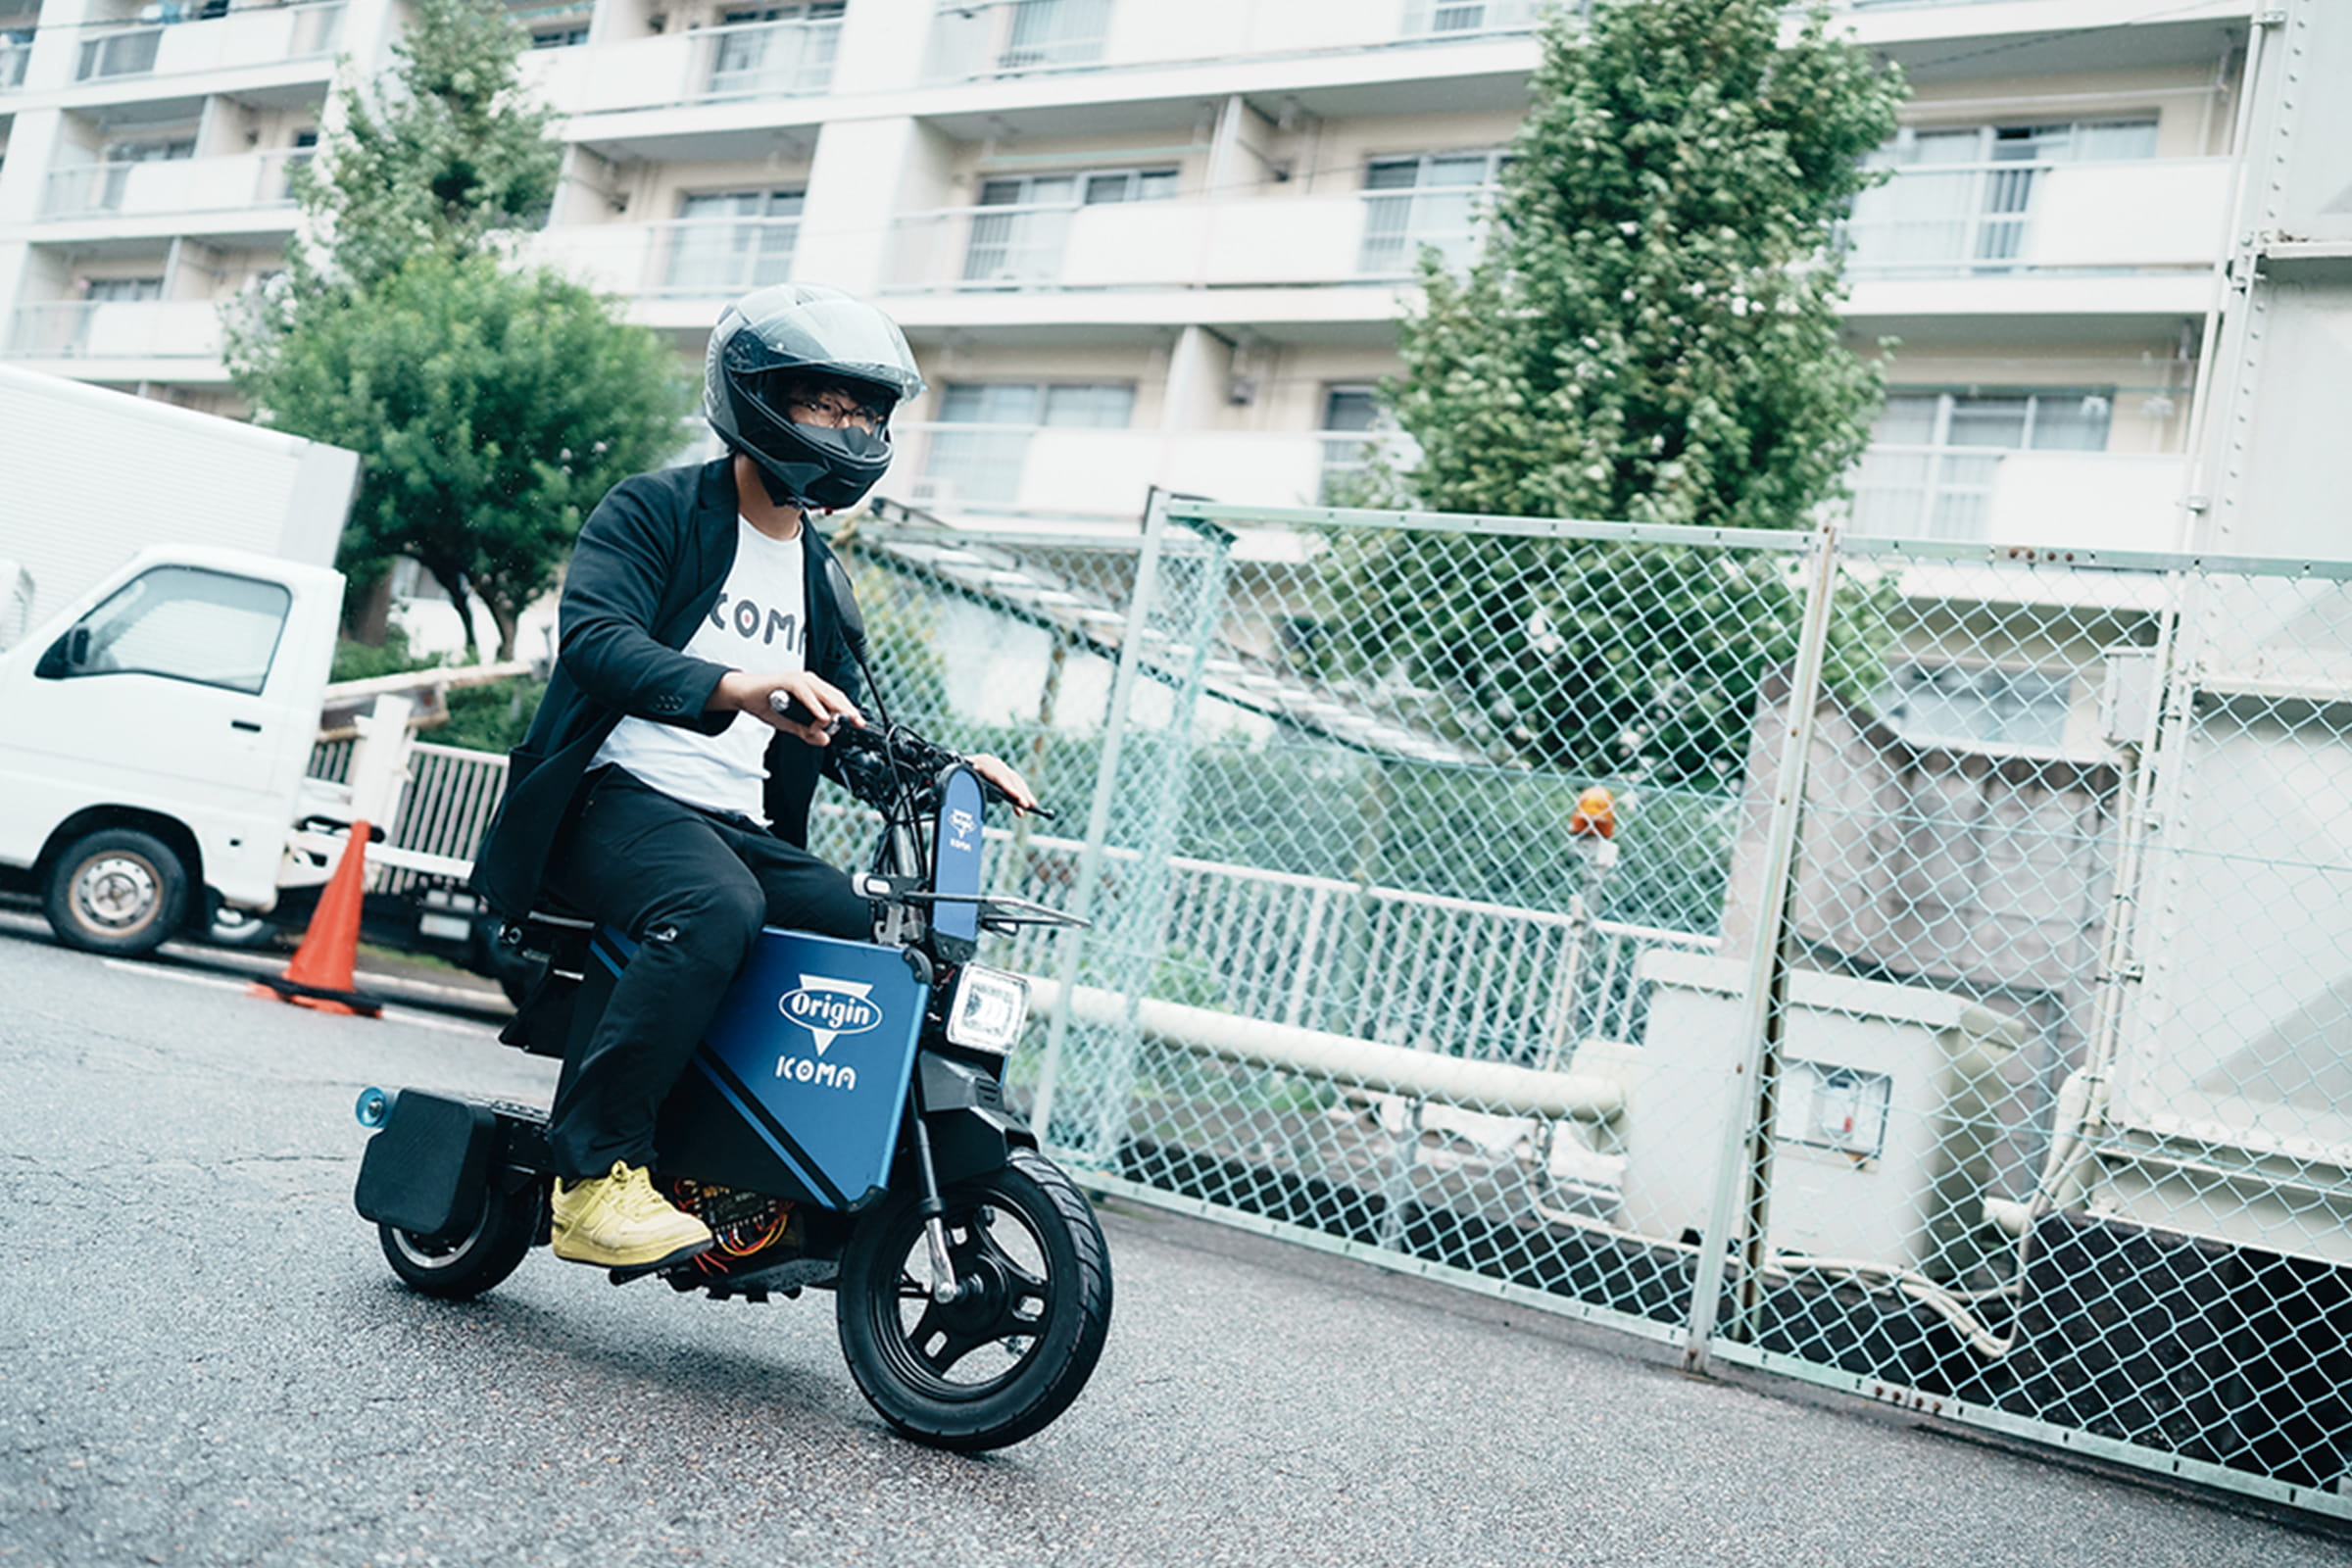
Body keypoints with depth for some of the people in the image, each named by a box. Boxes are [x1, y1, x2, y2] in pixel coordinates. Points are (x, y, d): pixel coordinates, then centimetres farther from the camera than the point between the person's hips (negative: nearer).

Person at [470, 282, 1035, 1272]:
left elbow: (850, 730, 28)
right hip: (623, 798, -7)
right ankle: (594, 1173, -29)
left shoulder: (821, 576, 22)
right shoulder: (656, 510, 0)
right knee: (716, 910, -36)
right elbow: (592, 636, -18)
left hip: (748, 831, 7)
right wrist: (731, 686, -37)